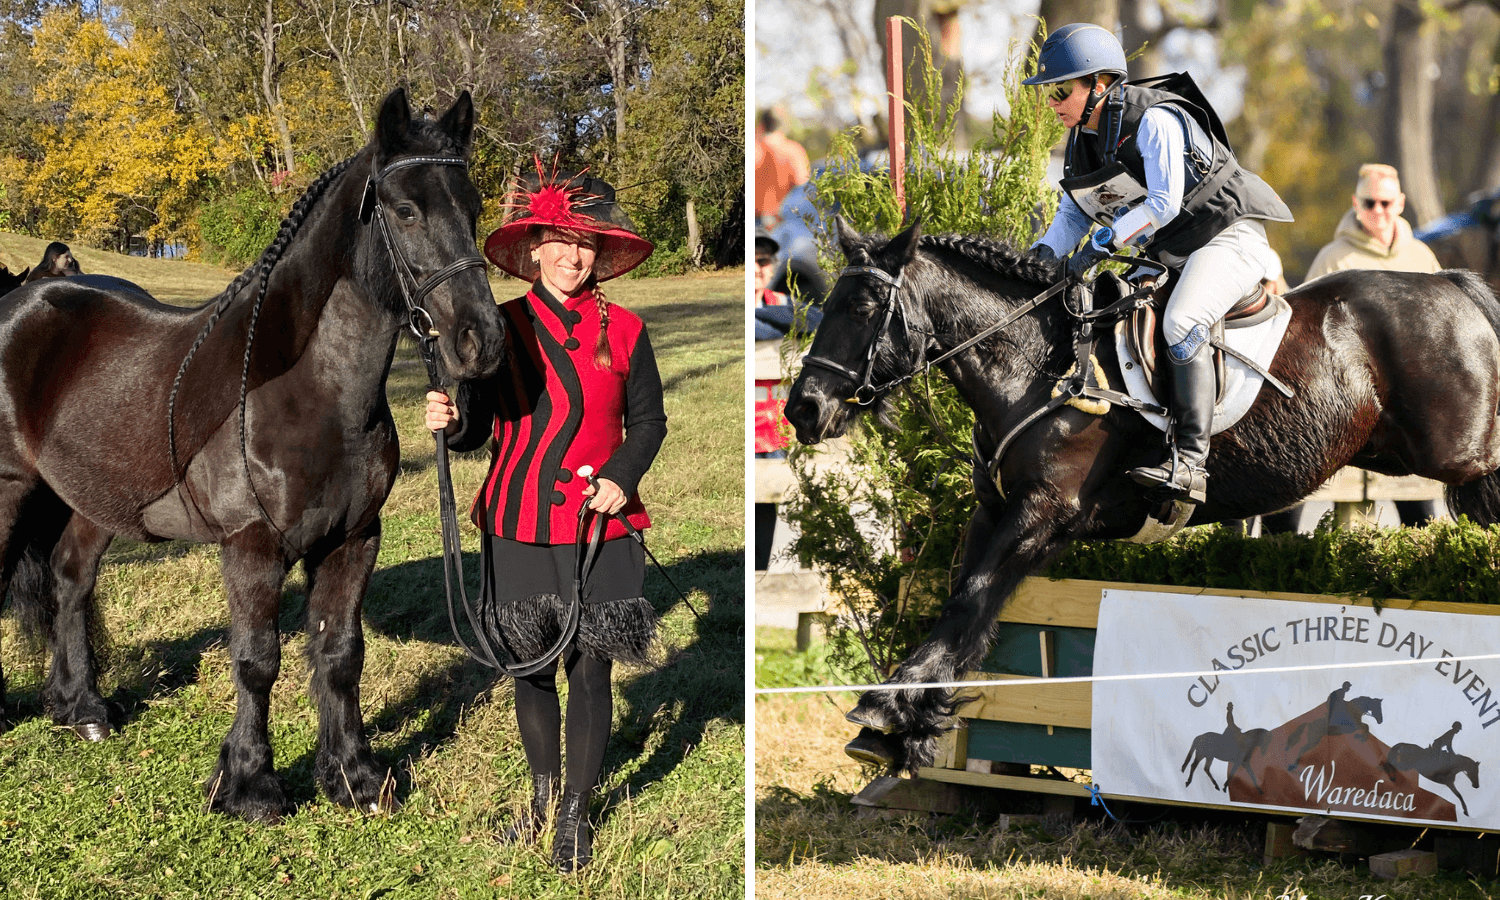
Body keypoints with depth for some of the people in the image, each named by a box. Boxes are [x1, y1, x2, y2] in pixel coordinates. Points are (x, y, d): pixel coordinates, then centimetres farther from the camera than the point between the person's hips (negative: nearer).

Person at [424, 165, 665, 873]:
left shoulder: (624, 333, 0)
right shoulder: (501, 328, 0)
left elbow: (648, 424, 7)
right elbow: (476, 428, 1)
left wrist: (622, 476, -11)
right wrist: (449, 420, -21)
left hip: (598, 527, -1)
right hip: (518, 528, 1)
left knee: (590, 670, 1)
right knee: (529, 668, 12)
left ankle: (576, 815, 17)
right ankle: (542, 796, 33)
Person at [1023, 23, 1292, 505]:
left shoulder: (1155, 121, -20)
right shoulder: (1082, 140, 7)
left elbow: (1164, 203, -26)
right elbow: (1074, 211, 13)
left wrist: (1102, 243, -27)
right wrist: (1046, 251, -6)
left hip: (1229, 236, -10)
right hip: (1172, 256, 10)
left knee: (1181, 323, -32)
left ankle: (1189, 463, -36)